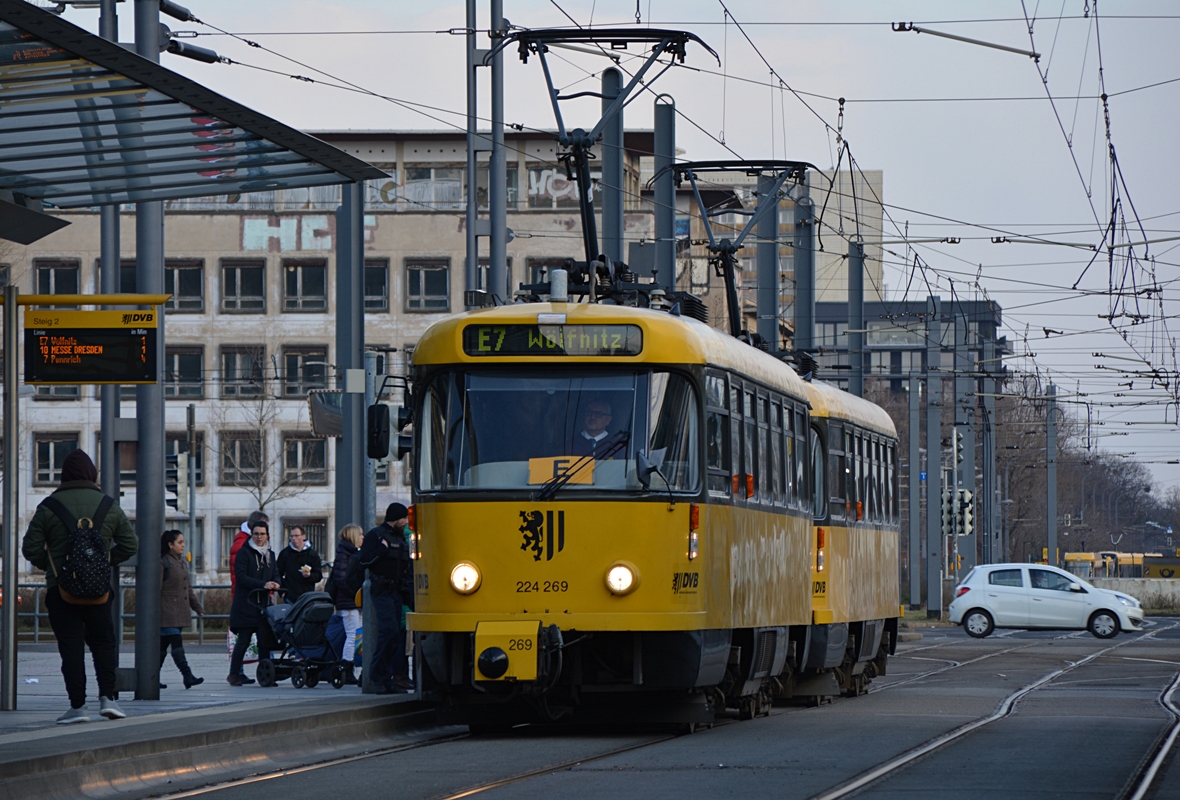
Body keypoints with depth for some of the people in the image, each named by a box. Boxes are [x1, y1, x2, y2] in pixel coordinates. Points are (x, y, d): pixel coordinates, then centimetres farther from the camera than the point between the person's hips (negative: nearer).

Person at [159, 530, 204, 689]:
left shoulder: (182, 563, 16)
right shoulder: (163, 562, -9)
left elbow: (188, 588, 24)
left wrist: (197, 607, 22)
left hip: (180, 612, 8)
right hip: (167, 611, -8)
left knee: (163, 645, 10)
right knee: (176, 642, -13)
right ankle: (187, 675, -20)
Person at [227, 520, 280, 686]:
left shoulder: (270, 554, 17)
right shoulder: (244, 553, -3)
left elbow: (276, 574, 18)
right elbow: (241, 577, -12)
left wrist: (275, 584, -6)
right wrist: (263, 584, -20)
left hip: (264, 604, 5)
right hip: (246, 603, -5)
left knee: (265, 640, 1)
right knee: (243, 640, -5)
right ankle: (234, 674, 3)